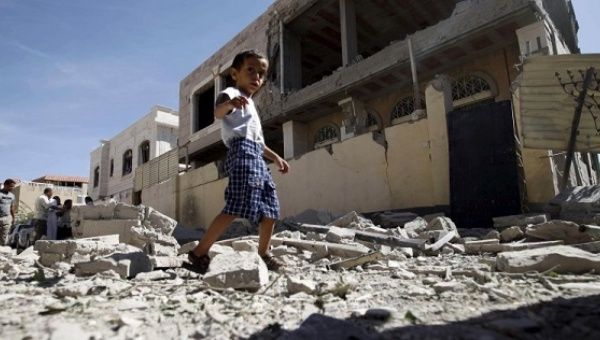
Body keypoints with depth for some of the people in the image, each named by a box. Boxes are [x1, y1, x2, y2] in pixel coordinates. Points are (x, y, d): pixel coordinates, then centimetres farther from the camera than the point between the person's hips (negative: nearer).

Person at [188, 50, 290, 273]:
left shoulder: (250, 105, 32)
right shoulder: (231, 94, 2)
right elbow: (218, 112, -23)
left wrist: (275, 157, 32)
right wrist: (229, 103, -46)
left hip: (256, 155, 10)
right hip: (242, 150, -10)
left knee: (270, 208, 11)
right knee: (237, 206, -21)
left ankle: (263, 254, 24)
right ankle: (199, 253, -15)